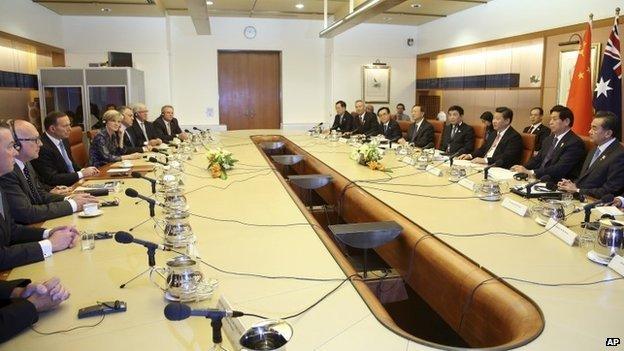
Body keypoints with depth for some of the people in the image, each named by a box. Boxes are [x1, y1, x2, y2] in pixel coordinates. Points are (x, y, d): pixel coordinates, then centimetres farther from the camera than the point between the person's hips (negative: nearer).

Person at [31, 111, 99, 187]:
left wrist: (83, 170, 0)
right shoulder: (42, 148, -17)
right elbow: (51, 179, -20)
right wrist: (81, 174, -19)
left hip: (75, 182, 9)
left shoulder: (64, 140, 10)